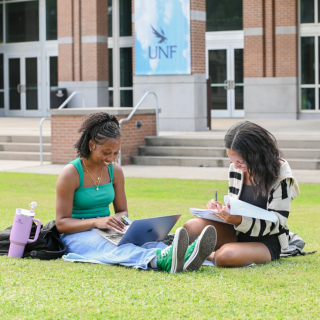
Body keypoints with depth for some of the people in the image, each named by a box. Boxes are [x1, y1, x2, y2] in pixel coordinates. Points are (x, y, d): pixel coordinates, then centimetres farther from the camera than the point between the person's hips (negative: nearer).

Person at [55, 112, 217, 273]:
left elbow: (123, 211, 16)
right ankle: (161, 260, -70)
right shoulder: (70, 174, -10)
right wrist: (96, 222, -28)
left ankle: (185, 256, -59)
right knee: (110, 246, -40)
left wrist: (118, 219, -11)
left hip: (106, 231, 6)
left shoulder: (115, 171, 7)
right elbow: (61, 223, -12)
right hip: (77, 235, -6)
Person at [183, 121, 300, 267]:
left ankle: (214, 256, -5)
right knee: (192, 227, -23)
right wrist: (220, 209, -9)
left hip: (267, 242, -5)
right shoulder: (236, 168, 3)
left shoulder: (280, 174, -14)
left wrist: (240, 221, -34)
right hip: (237, 233, 5)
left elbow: (276, 223, -18)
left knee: (226, 256, -37)